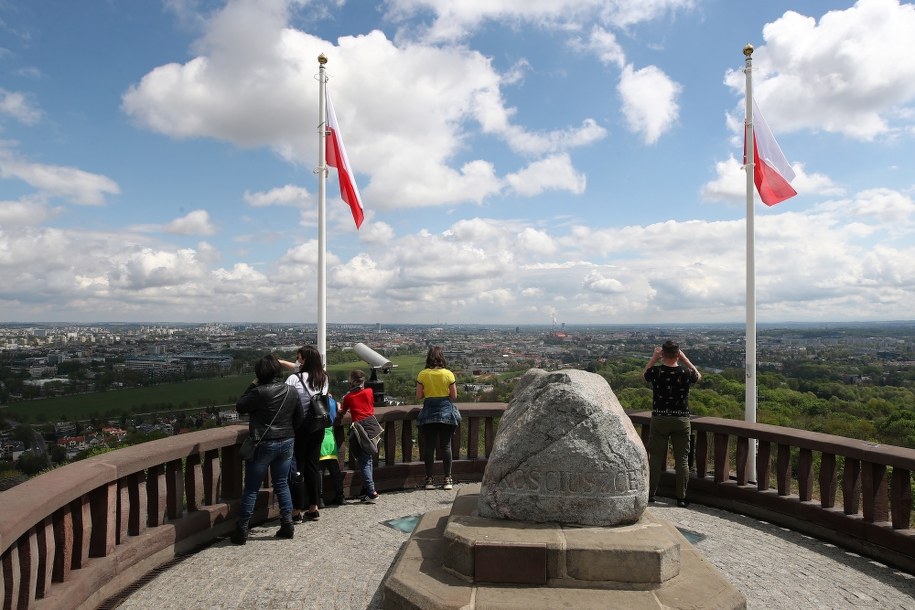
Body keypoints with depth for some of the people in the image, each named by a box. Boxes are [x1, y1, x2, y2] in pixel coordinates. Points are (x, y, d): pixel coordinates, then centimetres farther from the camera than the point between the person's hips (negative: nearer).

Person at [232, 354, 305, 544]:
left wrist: (252, 385, -2)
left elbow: (239, 407, -5)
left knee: (251, 488, 8)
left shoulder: (259, 392, -18)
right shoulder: (291, 392, 1)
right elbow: (300, 418, 8)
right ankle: (287, 523, 17)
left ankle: (242, 529, 15)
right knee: (282, 484, 16)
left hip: (263, 445, -5)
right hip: (286, 443, 5)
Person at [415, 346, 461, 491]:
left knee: (429, 446, 7)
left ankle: (429, 479, 12)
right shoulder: (448, 374, -6)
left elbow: (419, 395, -4)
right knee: (446, 445, 7)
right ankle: (448, 479, 10)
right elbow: (454, 396, -2)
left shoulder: (422, 374, -5)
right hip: (446, 411, 0)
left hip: (428, 411, 0)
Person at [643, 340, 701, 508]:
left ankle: (650, 494, 17)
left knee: (655, 458, 8)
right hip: (681, 420, 0)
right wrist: (685, 358, 13)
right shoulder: (685, 373, -10)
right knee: (682, 460, 8)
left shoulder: (655, 372, -11)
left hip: (659, 420, 0)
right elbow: (698, 376, 15)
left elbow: (644, 374, 14)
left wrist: (653, 358, 15)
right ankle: (681, 498, 13)